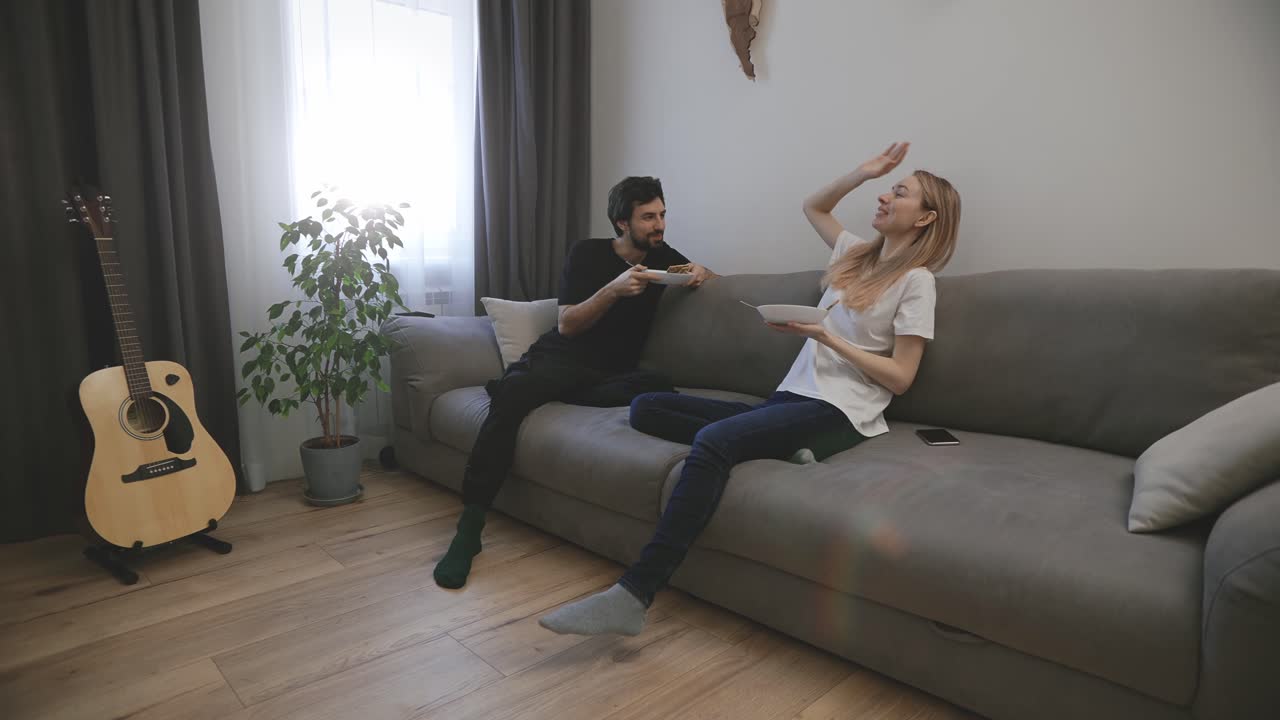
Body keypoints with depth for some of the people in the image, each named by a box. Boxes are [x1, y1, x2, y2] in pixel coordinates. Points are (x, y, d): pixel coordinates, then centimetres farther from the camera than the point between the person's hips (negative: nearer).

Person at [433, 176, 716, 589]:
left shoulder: (663, 256, 16)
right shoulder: (589, 253, 4)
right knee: (513, 391, -38)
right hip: (559, 358, -2)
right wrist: (614, 289, -18)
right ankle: (468, 528, -34)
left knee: (659, 388, -34)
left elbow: (710, 278, 31)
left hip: (608, 374, 3)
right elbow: (567, 325, -3)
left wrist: (701, 274, 5)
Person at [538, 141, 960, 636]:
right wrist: (863, 172, 24)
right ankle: (780, 450, -20)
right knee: (645, 408, -6)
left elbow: (900, 378, -5)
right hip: (789, 399, 8)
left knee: (714, 440, -36)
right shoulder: (857, 254, 21)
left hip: (839, 412, -8)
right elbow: (812, 206, 37)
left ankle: (633, 597, -39)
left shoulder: (916, 281, 0)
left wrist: (826, 337, -12)